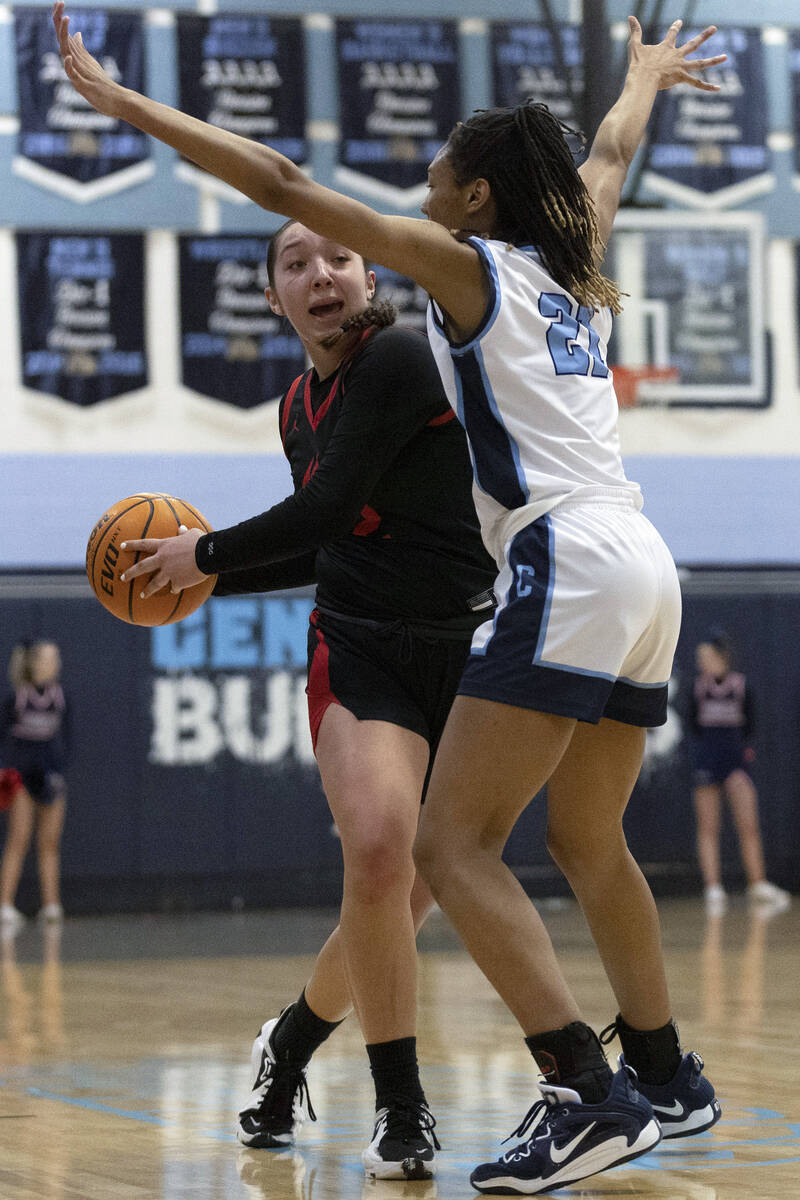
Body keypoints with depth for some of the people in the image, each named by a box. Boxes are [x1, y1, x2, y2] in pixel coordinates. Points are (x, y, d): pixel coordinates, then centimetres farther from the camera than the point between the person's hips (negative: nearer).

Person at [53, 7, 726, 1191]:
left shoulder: (467, 264, -1)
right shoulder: (575, 265, 18)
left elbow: (285, 184, -6)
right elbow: (612, 152, 40)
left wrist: (121, 101, -3)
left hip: (567, 570, -9)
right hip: (641, 571, 9)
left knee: (454, 843, -11)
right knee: (588, 841, 23)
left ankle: (585, 1094, -20)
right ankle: (665, 1077, 32)